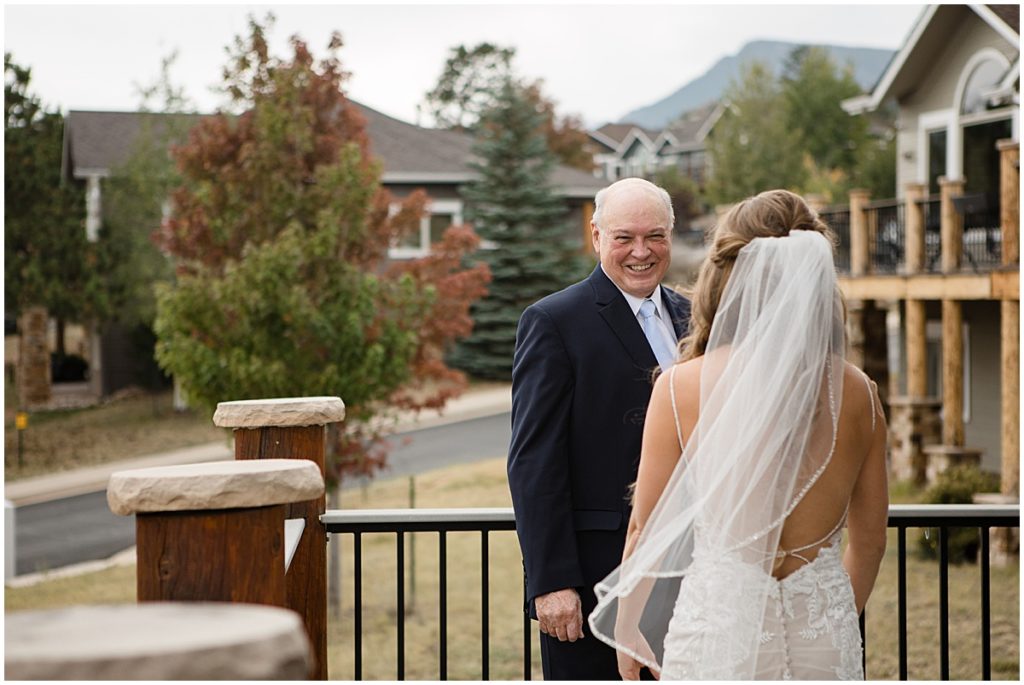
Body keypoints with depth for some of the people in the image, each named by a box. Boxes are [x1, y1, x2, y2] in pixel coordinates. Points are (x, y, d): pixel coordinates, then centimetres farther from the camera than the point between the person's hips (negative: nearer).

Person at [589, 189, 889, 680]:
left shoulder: (682, 387, -9)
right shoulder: (857, 393, -1)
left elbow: (646, 529, -1)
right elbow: (869, 539, 9)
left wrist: (627, 628, 15)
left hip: (720, 617, -3)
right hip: (825, 626, 3)